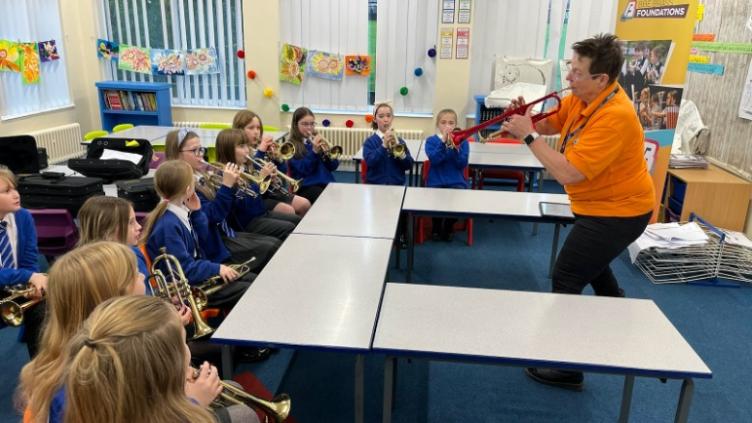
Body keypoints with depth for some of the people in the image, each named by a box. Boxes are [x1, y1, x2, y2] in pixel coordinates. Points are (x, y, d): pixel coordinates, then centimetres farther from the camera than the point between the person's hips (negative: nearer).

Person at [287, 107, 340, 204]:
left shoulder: (318, 141, 16)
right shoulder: (292, 146, 2)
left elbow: (333, 167, 10)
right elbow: (303, 170, -10)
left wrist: (327, 152, -8)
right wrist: (314, 151, -18)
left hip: (327, 183, 5)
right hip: (307, 186, -5)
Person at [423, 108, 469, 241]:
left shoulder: (462, 141, 5)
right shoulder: (431, 140, 3)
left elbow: (462, 164, -6)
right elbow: (434, 160, -14)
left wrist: (456, 149, -21)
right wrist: (443, 142, -21)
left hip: (456, 182, 1)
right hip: (436, 182, -1)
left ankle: (448, 227, 6)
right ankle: (436, 227, 5)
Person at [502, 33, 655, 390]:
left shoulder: (614, 117, -32)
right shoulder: (581, 97, -6)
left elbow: (568, 173, -36)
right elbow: (553, 123, 5)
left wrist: (529, 136, -31)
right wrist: (529, 120, -18)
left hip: (617, 212, -10)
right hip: (601, 204, 10)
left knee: (566, 280, -8)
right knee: (589, 259, 32)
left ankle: (568, 369, 4)